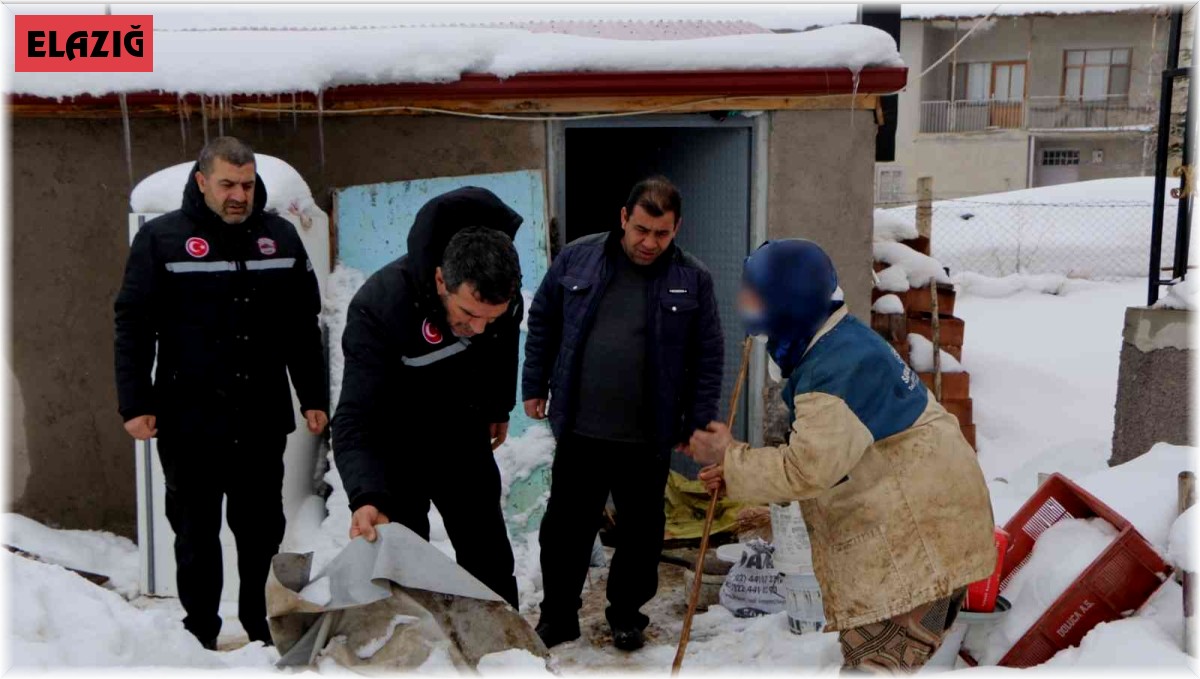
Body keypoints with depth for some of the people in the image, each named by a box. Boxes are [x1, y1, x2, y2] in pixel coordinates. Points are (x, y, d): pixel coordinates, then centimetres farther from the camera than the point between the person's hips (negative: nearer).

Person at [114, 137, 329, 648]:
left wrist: (314, 397, 9)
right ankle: (201, 634, 21)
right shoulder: (161, 238, -3)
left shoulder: (281, 236, 7)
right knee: (196, 532, 8)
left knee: (262, 529, 12)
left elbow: (304, 325, 11)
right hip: (189, 420, -3)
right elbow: (133, 325, -3)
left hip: (263, 418, 3)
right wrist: (135, 404, -8)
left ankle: (259, 627, 28)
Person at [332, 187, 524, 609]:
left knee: (490, 560, 10)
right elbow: (355, 420, -40)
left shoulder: (502, 297, -21)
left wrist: (500, 408, 17)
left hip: (464, 437, 4)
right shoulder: (379, 305, -35)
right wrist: (366, 496, -55)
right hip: (396, 444, -4)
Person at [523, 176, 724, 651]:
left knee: (641, 531, 14)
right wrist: (535, 386, 8)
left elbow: (709, 356, 1)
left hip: (648, 439, 0)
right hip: (578, 431, 1)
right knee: (565, 526, 11)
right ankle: (558, 615, 28)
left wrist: (698, 421, -1)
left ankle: (626, 615, 34)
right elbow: (542, 322, 9)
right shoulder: (577, 258, -1)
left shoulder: (692, 279, -4)